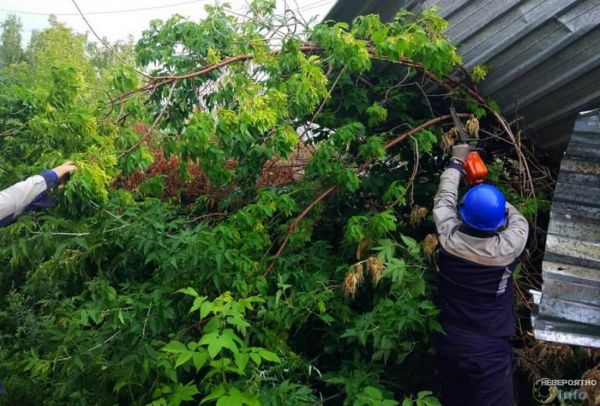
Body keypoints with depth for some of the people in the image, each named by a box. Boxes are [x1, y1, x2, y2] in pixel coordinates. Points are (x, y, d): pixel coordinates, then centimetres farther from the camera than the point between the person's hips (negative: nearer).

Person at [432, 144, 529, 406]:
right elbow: (518, 220, 4)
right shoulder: (508, 248, -20)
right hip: (491, 347, -3)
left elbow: (444, 199, 4)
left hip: (449, 342, 3)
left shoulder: (448, 238, -16)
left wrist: (456, 163, 17)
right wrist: (493, 197, 16)